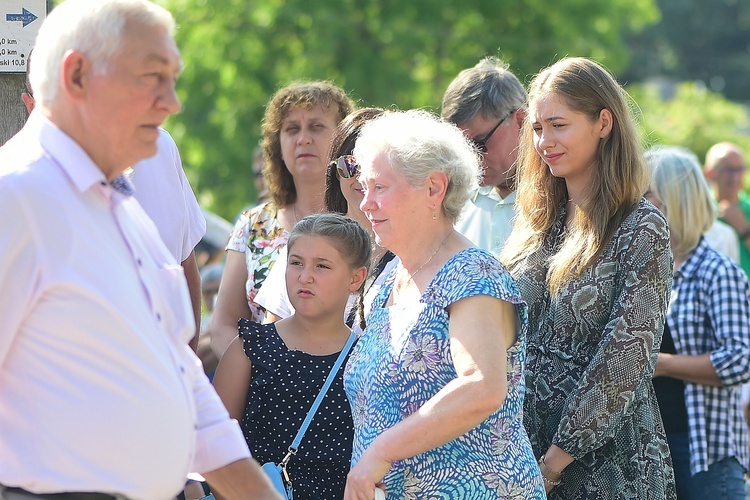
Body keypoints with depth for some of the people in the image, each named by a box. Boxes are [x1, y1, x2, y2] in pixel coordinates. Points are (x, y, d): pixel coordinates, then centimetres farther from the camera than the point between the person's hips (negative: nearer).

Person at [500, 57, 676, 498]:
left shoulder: (643, 230, -9)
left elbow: (626, 361, -14)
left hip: (608, 461, -5)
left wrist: (555, 460, -15)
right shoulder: (537, 222, 9)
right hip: (524, 449, 5)